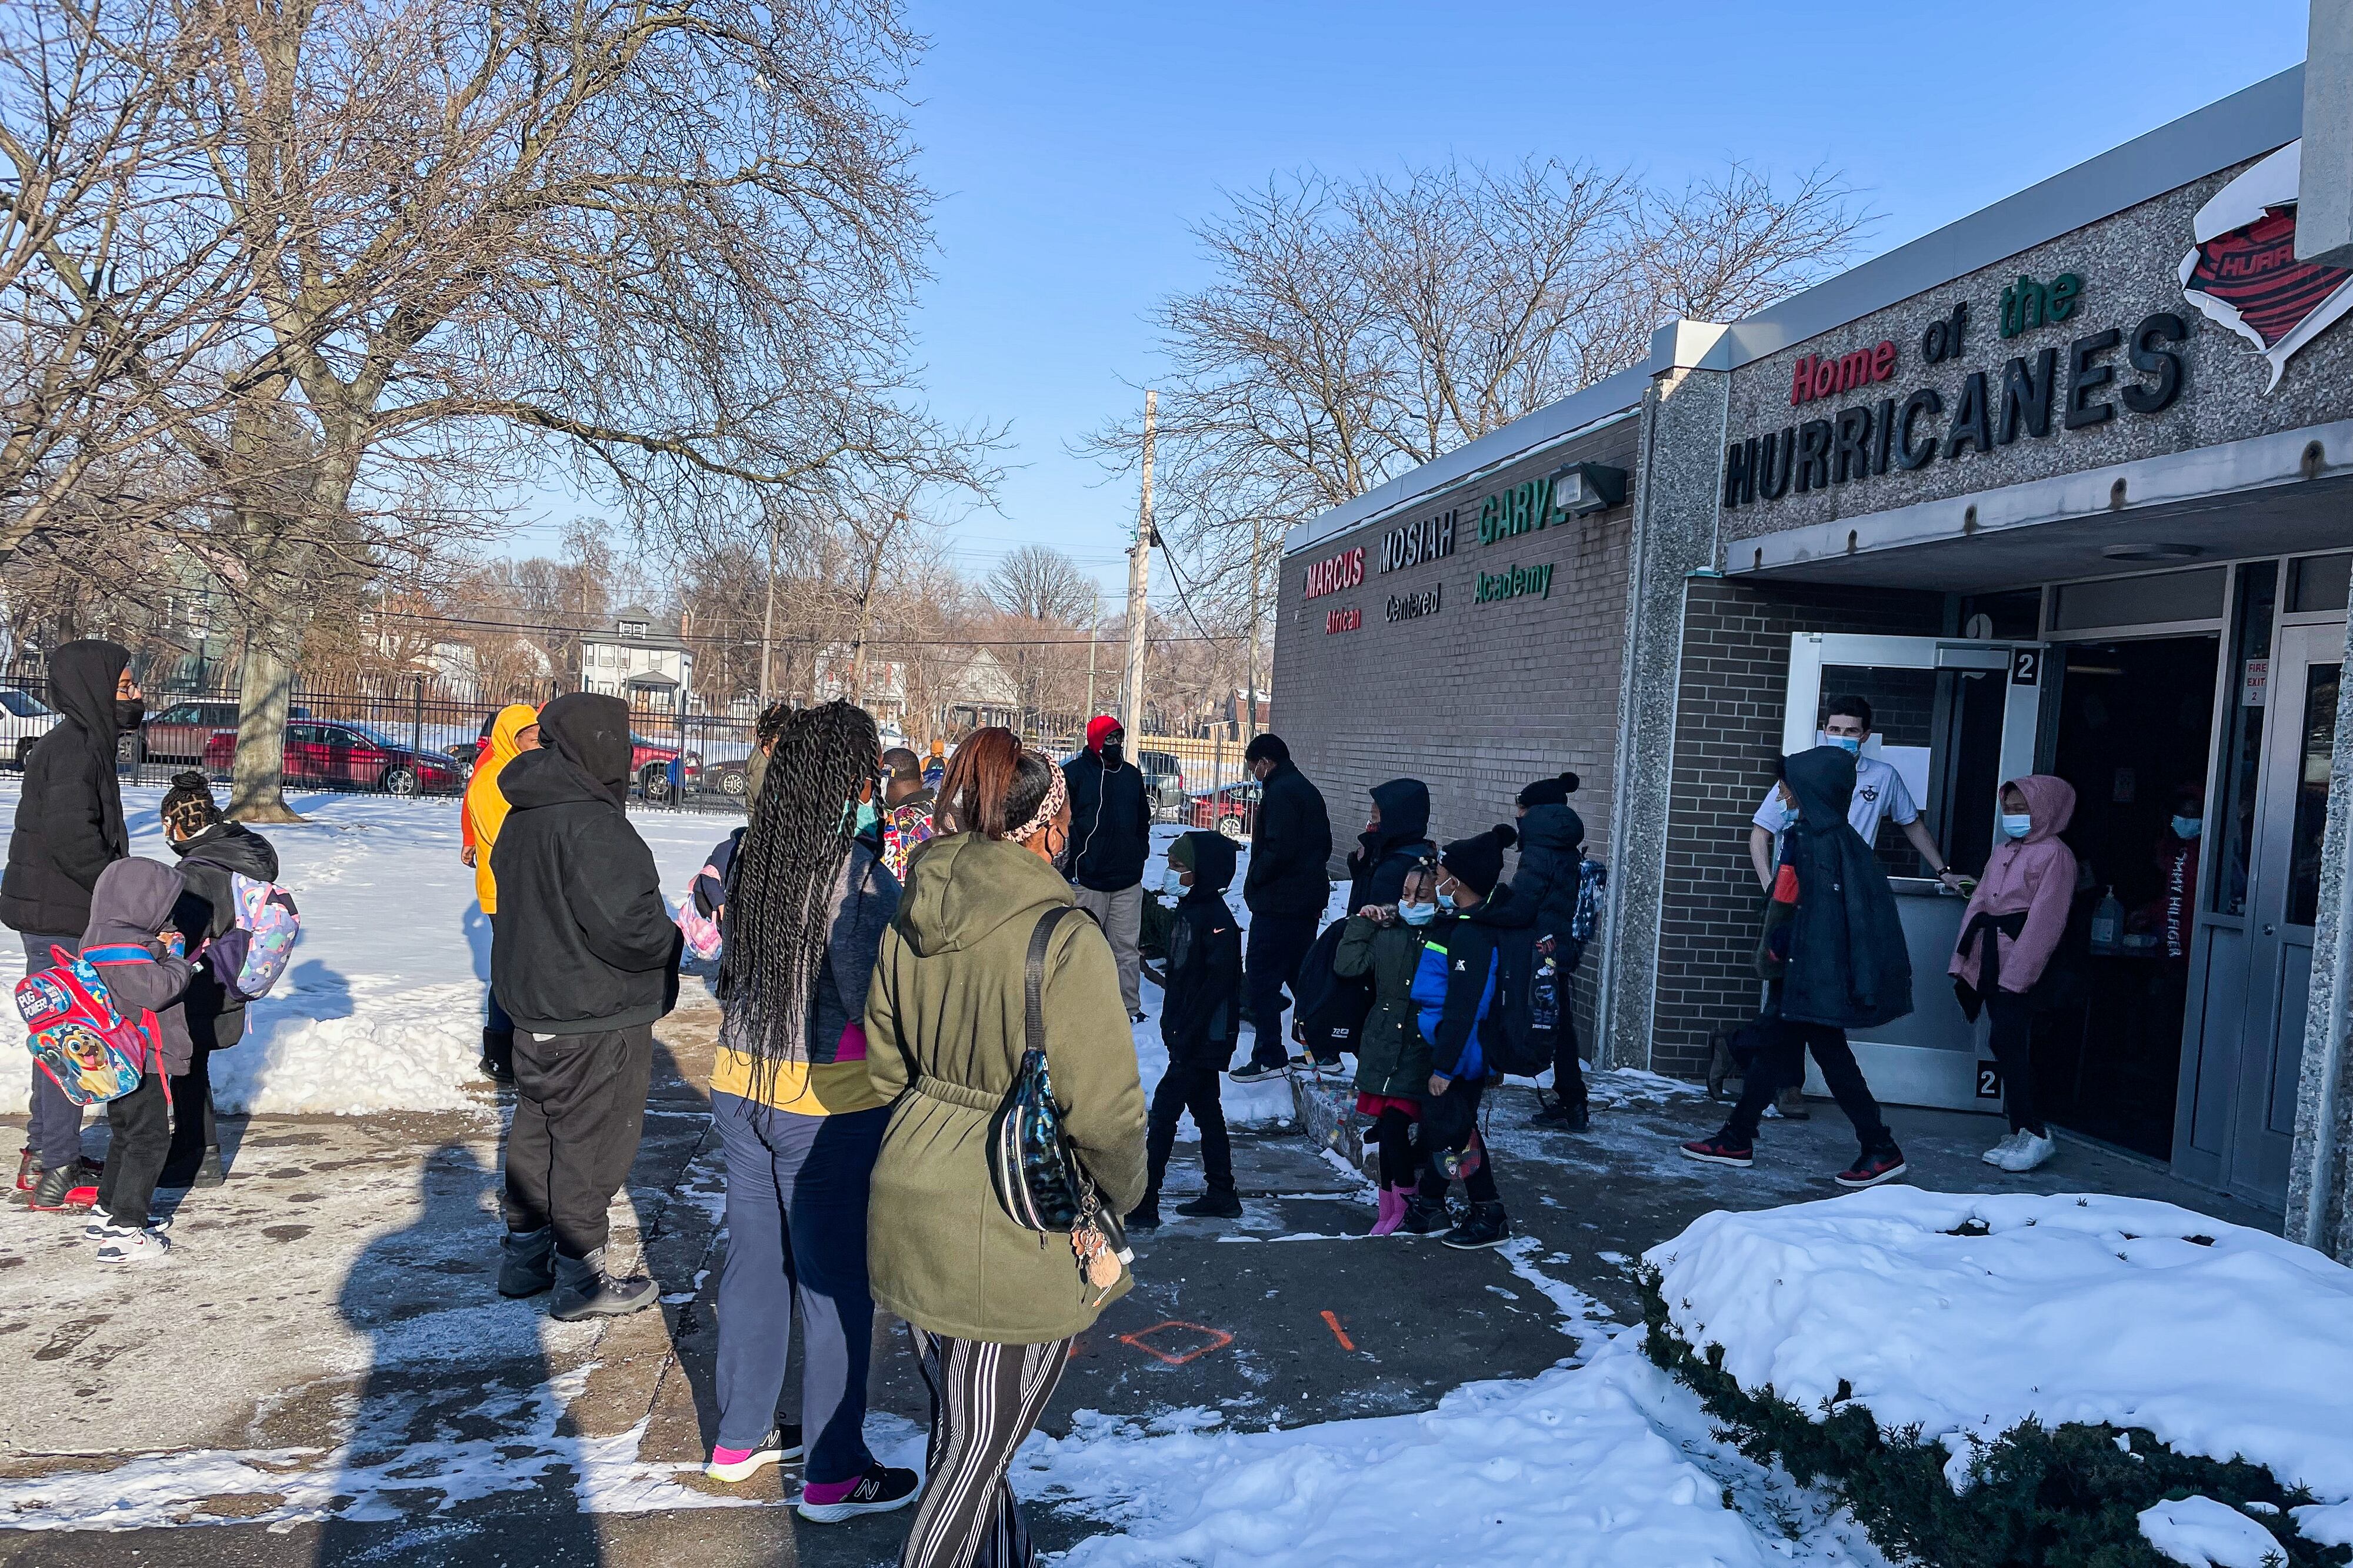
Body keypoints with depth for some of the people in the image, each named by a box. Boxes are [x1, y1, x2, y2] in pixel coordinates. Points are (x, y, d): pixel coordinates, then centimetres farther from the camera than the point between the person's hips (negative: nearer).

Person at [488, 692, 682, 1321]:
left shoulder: (522, 816, 7)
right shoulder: (591, 824, -24)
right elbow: (626, 922, -28)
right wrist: (671, 940, -9)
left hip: (532, 1008, 9)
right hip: (595, 1021, -9)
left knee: (537, 1129, 20)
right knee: (589, 1141, 3)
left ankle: (525, 1252, 34)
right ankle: (580, 1279, 14)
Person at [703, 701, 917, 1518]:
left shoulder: (744, 857, -2)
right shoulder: (859, 878, -21)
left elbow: (717, 964, 10)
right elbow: (878, 1009, -19)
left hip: (741, 1087, 7)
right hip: (830, 1107, -6)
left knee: (754, 1262, 20)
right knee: (837, 1287, 8)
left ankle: (741, 1437, 37)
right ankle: (834, 1474, 21)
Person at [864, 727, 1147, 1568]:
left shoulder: (912, 916, -1)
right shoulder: (1064, 941, -22)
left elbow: (888, 1064, 9)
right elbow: (1106, 1110, -19)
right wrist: (1122, 1193, 1)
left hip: (913, 1205, 7)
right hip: (1015, 1232, -7)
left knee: (962, 1429, 25)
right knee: (974, 1456, 10)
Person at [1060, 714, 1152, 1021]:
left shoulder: (1132, 774, 13)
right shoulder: (1075, 773, -4)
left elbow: (1143, 818, 24)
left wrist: (1140, 852, 15)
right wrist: (1069, 858, -8)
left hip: (1128, 880, 4)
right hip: (1087, 880, -4)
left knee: (1128, 947, 6)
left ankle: (1131, 1007, 12)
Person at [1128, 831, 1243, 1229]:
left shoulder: (1217, 919, -19)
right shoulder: (1186, 911, 10)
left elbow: (1217, 983, -23)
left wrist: (1186, 1034, -23)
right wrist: (1171, 1025, 14)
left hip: (1206, 1037, -10)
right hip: (1188, 1034, 10)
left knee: (1164, 1110, -8)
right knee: (1206, 1110, 15)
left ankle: (1142, 1204, -5)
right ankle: (1222, 1196, 25)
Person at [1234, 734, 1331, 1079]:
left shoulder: (1279, 793, -16)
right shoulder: (1309, 791, 15)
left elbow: (1277, 850, -24)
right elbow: (1325, 845, 20)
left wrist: (1253, 883, -11)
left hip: (1278, 904, -10)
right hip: (1310, 901, 10)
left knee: (1261, 979, -3)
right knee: (1302, 975, 18)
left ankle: (1268, 1057, -2)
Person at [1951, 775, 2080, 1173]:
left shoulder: (2055, 855, -6)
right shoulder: (2003, 850, 18)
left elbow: (2045, 921, -13)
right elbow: (1978, 903, 18)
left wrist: (2016, 973, -18)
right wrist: (1962, 960, 11)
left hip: (2019, 965, -7)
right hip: (1989, 963, 7)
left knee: (2009, 1044, -11)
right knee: (2009, 1048, 9)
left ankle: (2033, 1133, -3)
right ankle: (2020, 1132, 14)